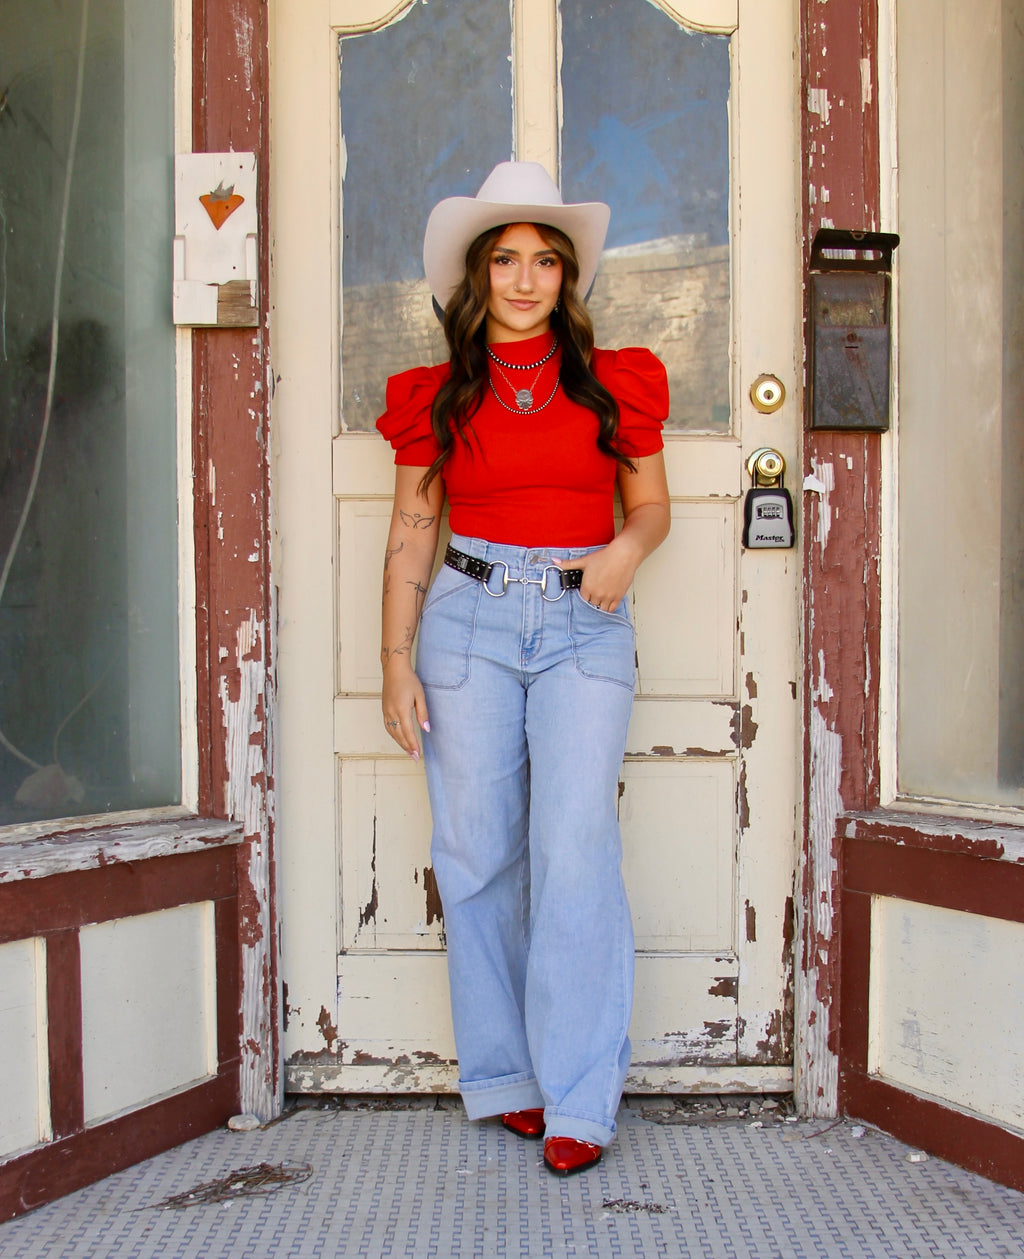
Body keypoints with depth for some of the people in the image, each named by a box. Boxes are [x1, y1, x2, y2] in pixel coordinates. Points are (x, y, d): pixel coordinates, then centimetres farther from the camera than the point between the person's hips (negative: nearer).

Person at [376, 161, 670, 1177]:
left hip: (584, 626, -1)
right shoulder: (436, 396, 8)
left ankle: (578, 1101, 1)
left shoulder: (615, 381, 8)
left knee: (575, 848, -10)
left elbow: (652, 502, 14)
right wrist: (396, 660, 3)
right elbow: (410, 532, 9)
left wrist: (628, 547, -9)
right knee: (478, 851, 3)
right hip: (470, 620, 1)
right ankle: (506, 1074, 19)